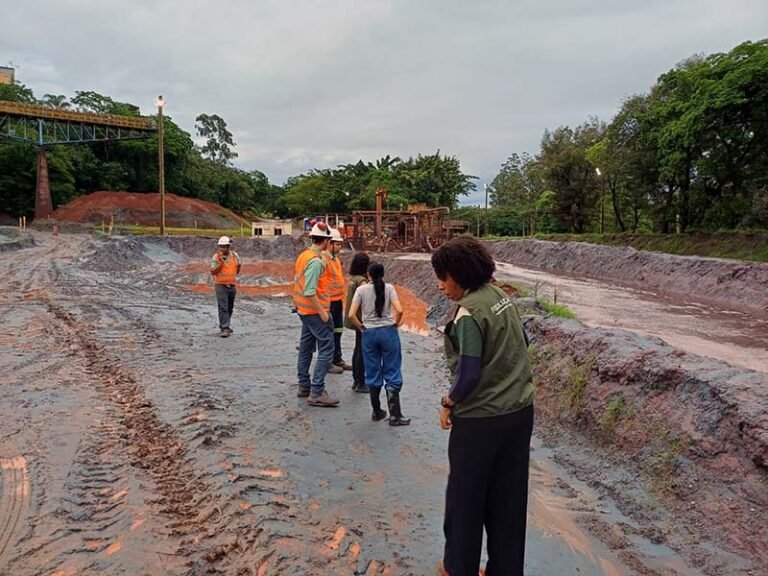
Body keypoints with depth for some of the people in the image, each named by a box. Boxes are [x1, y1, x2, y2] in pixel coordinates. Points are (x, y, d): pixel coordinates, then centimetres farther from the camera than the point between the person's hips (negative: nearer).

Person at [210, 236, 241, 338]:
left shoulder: (234, 255, 1)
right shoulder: (216, 257, -11)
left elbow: (238, 267, 20)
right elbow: (213, 272, -16)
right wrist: (221, 262, -23)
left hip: (232, 285, 5)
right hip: (220, 285, -5)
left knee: (230, 308, 15)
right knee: (223, 308, -12)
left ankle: (224, 325, 32)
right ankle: (225, 329, -13)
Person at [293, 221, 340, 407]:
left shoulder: (303, 255, 9)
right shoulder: (316, 261, -20)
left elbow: (297, 281, 16)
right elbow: (310, 292, -26)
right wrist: (322, 312, -21)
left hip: (304, 310, 10)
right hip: (315, 311, -10)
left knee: (306, 347, 16)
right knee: (326, 350, -7)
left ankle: (304, 386, 26)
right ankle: (317, 393, -8)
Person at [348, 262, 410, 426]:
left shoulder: (361, 290, -2)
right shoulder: (389, 288, -4)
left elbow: (351, 315, -10)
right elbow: (399, 310, -16)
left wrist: (361, 328, 5)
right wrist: (395, 324, 1)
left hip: (369, 333, 1)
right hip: (388, 332, -1)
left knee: (373, 374, 13)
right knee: (392, 373, 6)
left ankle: (377, 412, 22)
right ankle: (395, 415, 6)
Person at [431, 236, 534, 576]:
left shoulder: (469, 311, -21)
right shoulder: (499, 294, 3)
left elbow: (469, 374, -24)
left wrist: (448, 403, -8)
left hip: (481, 419, -7)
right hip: (520, 410, 7)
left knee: (465, 495, 14)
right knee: (509, 497, 17)